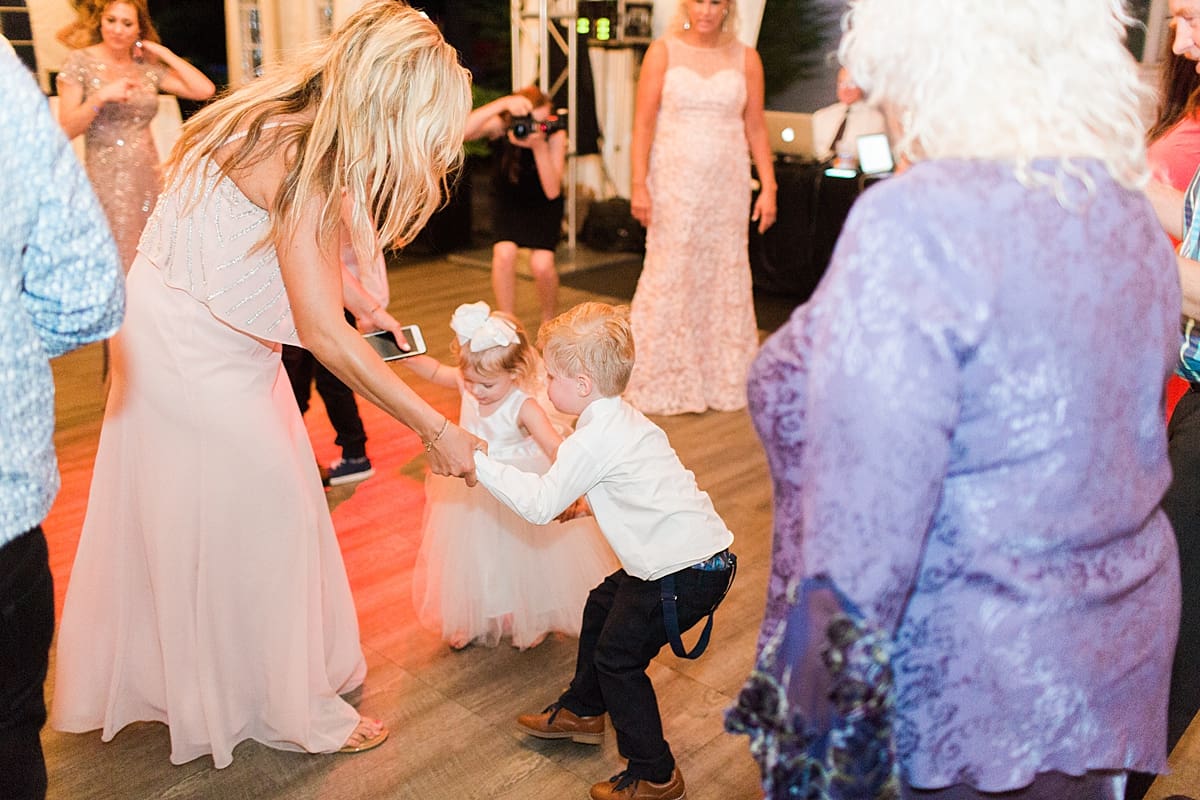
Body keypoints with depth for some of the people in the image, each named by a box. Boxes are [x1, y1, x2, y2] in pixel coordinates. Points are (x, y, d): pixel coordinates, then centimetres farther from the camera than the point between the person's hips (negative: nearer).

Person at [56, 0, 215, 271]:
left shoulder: (147, 66, 8)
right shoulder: (80, 62, -1)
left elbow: (204, 90, -4)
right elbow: (67, 129, -6)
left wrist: (164, 53, 0)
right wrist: (101, 97, -18)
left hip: (149, 177, 4)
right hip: (107, 180, -4)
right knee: (117, 262, -3)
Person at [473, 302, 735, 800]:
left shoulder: (593, 441, -21)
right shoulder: (622, 419, 10)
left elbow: (539, 504, -18)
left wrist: (478, 461, -13)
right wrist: (580, 503, 10)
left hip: (687, 572, -10)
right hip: (698, 549, 10)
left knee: (618, 656, 3)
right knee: (601, 607, 24)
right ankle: (582, 712, 44)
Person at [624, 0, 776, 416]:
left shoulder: (745, 59, 7)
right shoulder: (663, 51, 1)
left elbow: (756, 128, 7)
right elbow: (643, 124, -4)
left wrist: (768, 188, 1)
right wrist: (639, 185, -12)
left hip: (727, 186, 2)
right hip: (674, 184, -2)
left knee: (726, 277, 6)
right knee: (669, 277, -1)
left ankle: (724, 379, 18)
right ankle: (662, 382, 10)